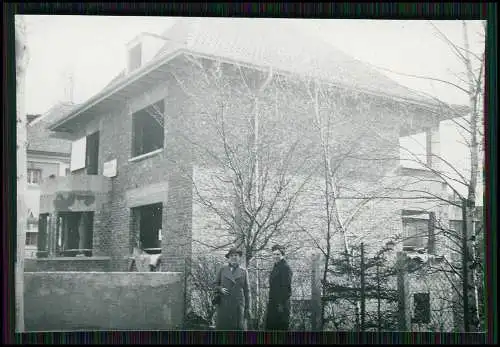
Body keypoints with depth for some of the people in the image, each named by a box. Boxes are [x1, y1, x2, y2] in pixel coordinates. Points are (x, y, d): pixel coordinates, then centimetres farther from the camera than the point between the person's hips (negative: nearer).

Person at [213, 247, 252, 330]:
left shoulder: (243, 271, 9)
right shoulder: (222, 269, 10)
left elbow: (246, 290, 9)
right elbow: (215, 284, 16)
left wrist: (247, 308, 4)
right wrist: (220, 289, -7)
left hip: (238, 305, 0)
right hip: (224, 305, 0)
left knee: (239, 328, -7)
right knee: (222, 327, -5)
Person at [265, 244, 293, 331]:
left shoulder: (285, 268, -12)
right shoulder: (276, 267, 17)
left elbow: (286, 287, -18)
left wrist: (281, 304, -21)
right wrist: (270, 302, 18)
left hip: (281, 304, -9)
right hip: (273, 304, 10)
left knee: (282, 327, -4)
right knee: (270, 327, 11)